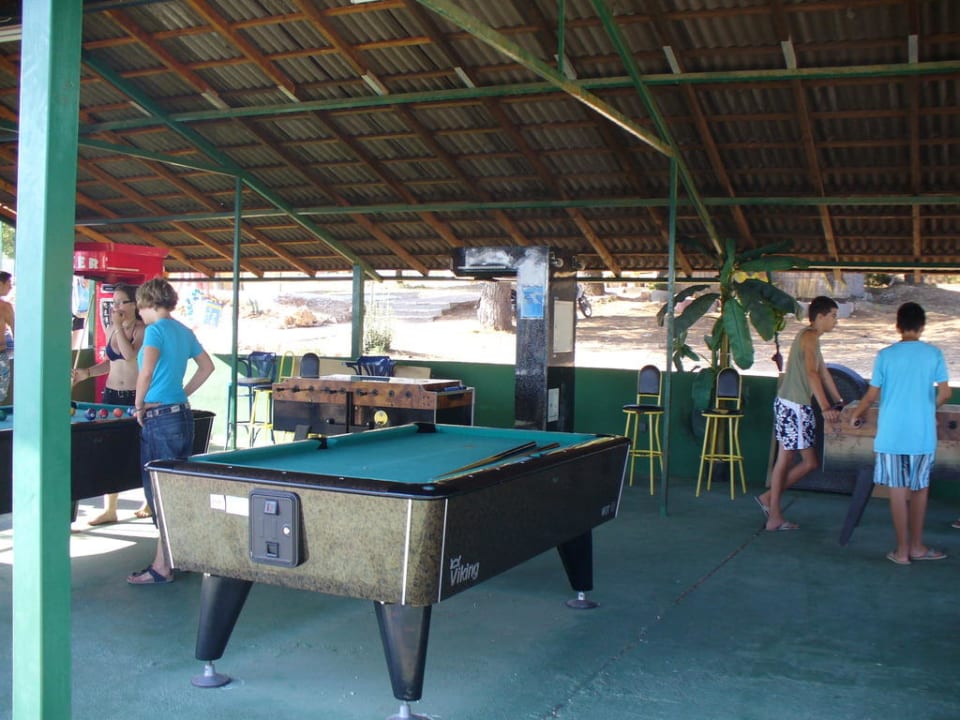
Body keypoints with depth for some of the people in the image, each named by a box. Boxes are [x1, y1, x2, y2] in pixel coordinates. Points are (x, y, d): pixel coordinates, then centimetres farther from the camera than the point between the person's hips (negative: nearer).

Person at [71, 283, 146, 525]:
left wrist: (120, 325, -20)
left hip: (137, 396, -6)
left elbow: (130, 355, -25)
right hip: (111, 395, 6)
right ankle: (109, 509, 7)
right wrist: (87, 373, 6)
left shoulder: (143, 329, -9)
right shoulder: (111, 328, 10)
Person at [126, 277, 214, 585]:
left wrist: (139, 404, -12)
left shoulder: (156, 329, -12)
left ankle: (161, 567, 2)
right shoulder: (185, 332, 12)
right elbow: (207, 366, 23)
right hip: (183, 415, 8)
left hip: (160, 419, -8)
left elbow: (146, 371, -26)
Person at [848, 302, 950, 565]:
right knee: (920, 488, 14)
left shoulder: (885, 355, -3)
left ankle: (902, 550, 10)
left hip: (891, 434, -1)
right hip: (923, 434, 1)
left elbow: (872, 395, 1)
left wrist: (855, 414, 18)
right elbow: (945, 393, 0)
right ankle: (916, 546, 23)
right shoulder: (934, 353, -2)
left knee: (898, 490, 5)